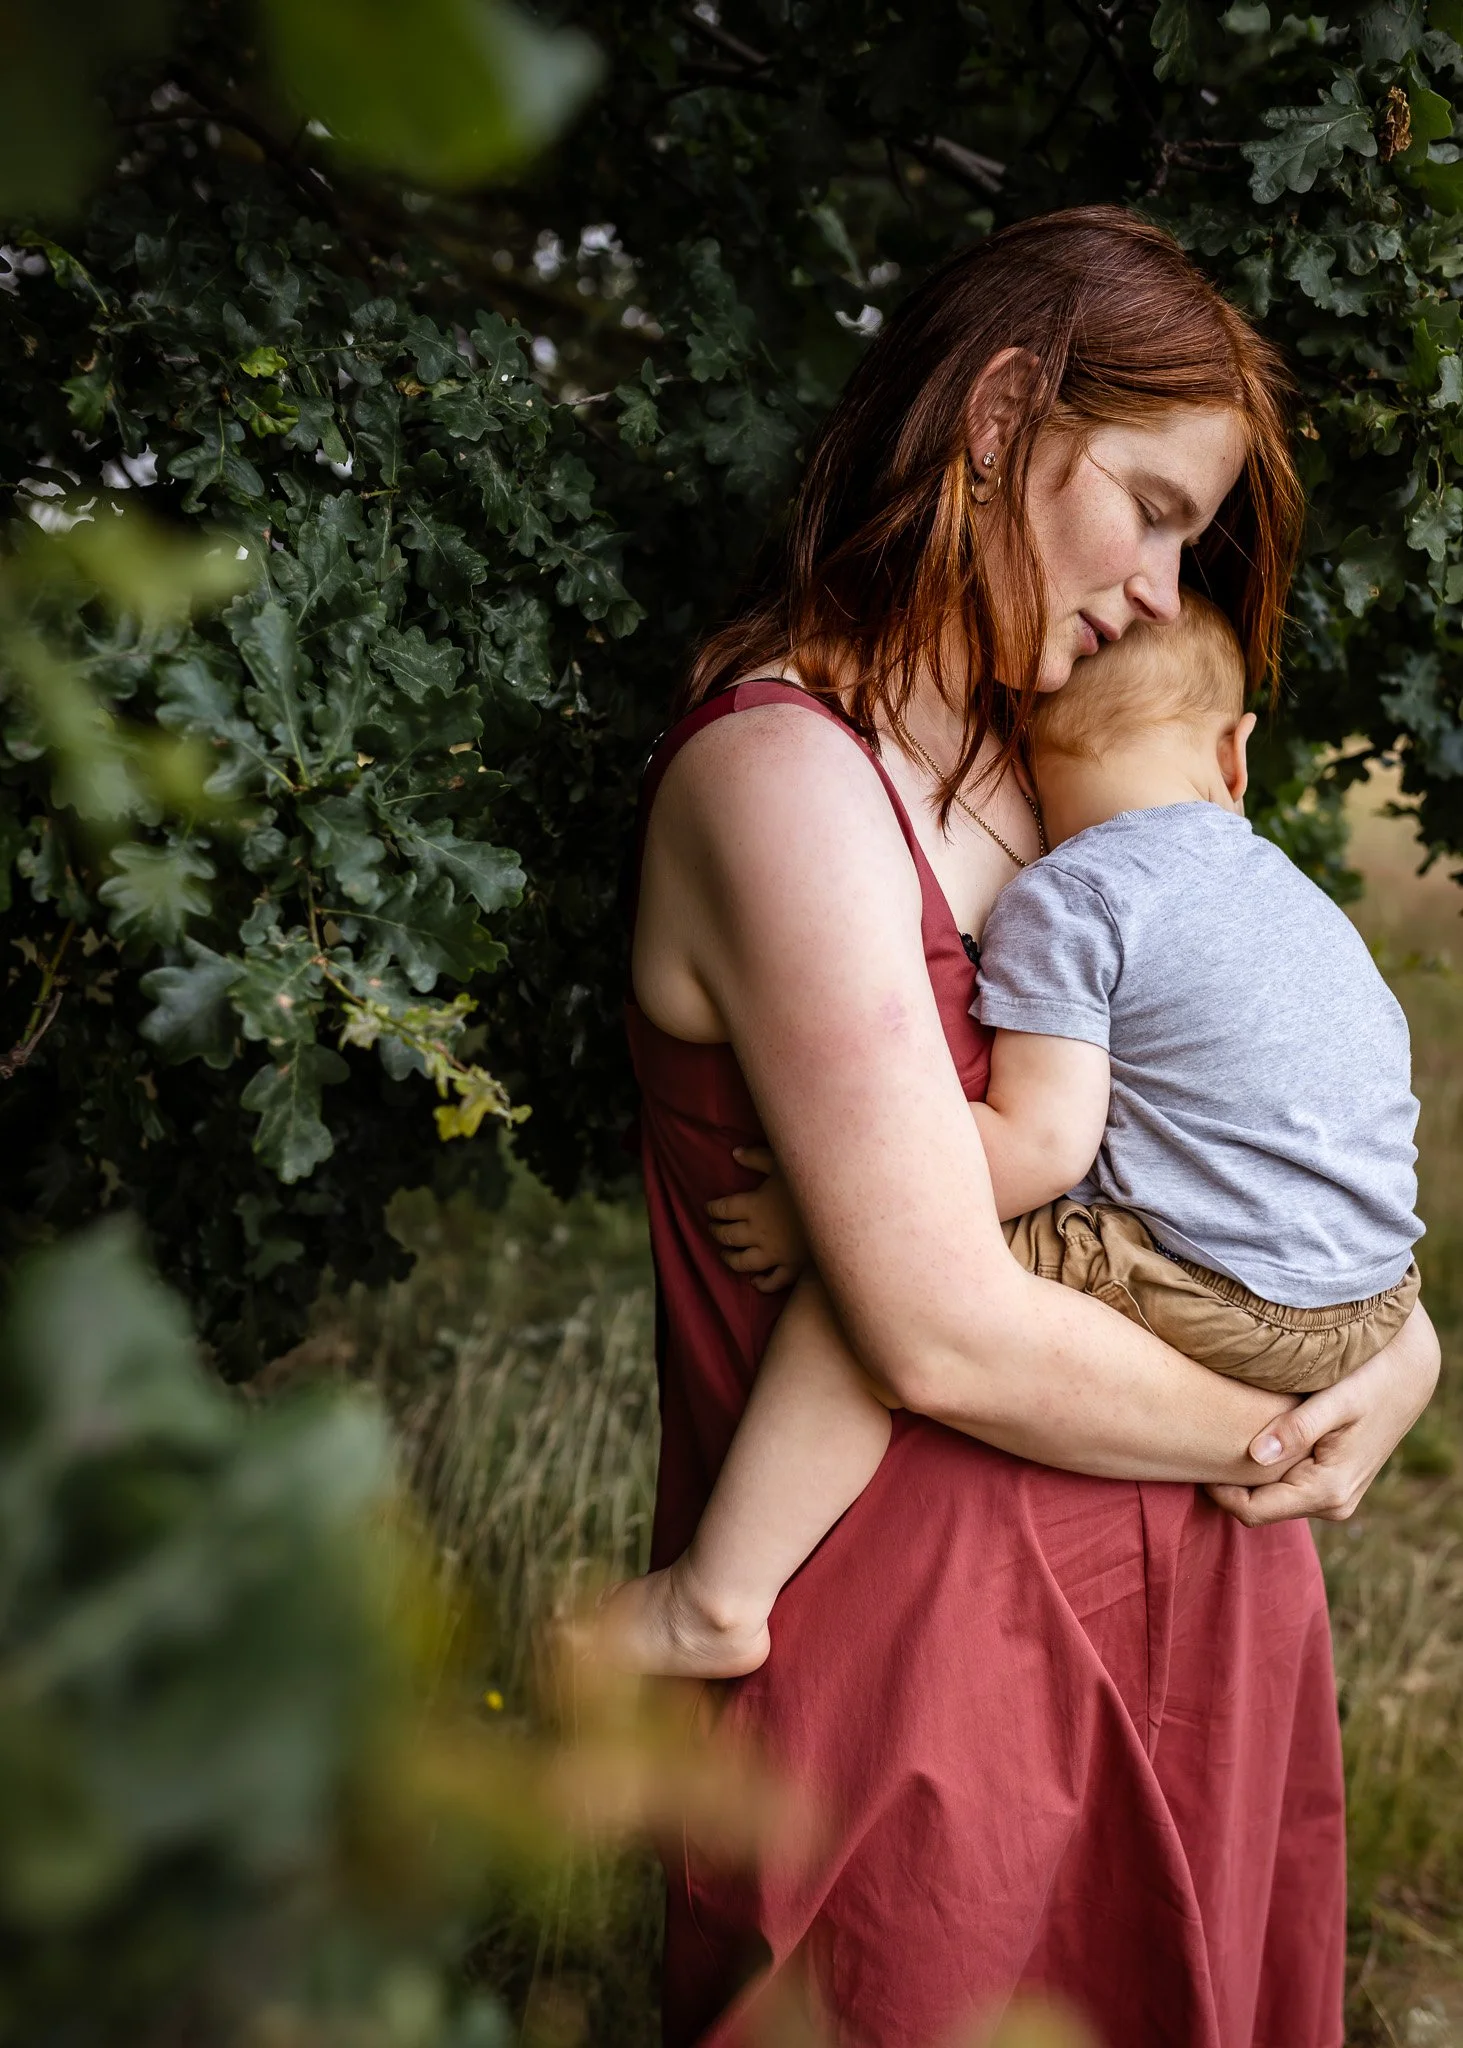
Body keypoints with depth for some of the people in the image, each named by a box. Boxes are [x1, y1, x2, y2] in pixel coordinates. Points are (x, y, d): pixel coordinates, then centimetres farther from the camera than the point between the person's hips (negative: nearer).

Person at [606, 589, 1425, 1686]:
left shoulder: (1064, 898, -8)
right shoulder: (1305, 897, 17)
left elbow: (1039, 1146, -18)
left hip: (1218, 1310, -9)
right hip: (1378, 1304, 9)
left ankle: (716, 1601, -11)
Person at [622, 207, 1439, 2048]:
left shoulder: (1032, 757, 9)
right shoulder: (784, 774, -20)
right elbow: (950, 1340, -24)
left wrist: (1400, 1340, -2)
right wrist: (1281, 1432, -9)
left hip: (1176, 1592, 8)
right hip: (935, 1625, -8)